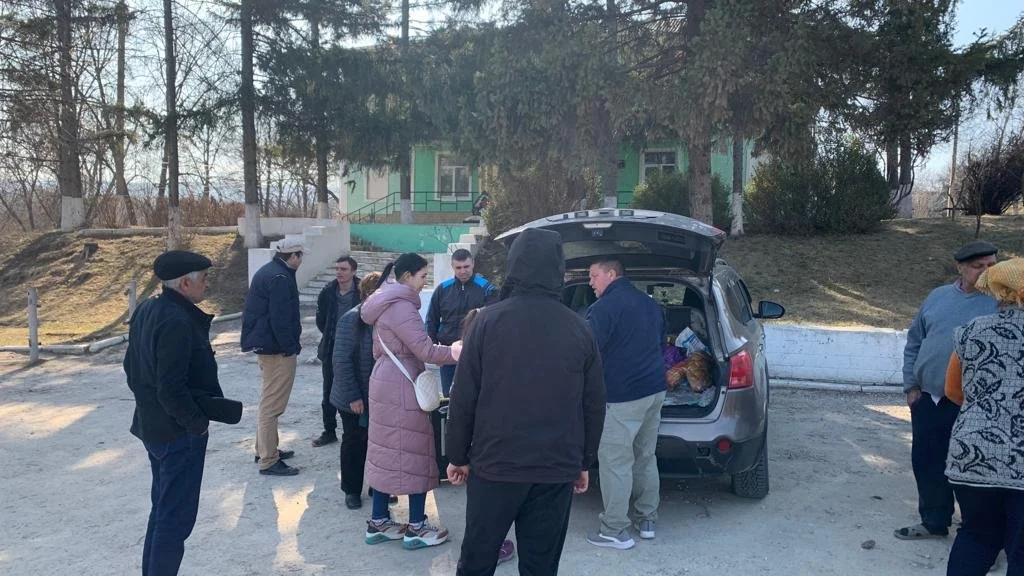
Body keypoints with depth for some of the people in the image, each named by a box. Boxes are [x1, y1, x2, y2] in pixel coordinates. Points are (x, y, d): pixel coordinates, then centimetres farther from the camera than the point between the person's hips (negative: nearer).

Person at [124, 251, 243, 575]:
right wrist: (199, 423, -15)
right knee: (176, 516, 1)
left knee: (163, 509, 22)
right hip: (178, 432, -10)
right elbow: (172, 390, -27)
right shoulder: (178, 321, -25)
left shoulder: (146, 311, 5)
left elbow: (132, 367, 15)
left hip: (152, 425, 10)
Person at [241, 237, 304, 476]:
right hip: (277, 349, -11)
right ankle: (268, 461, 1)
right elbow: (281, 319, -24)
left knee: (268, 401, 21)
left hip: (263, 344, 11)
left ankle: (265, 449, 33)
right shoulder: (280, 278, -20)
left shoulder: (267, 272, 13)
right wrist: (291, 348, -18)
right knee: (272, 405, -5)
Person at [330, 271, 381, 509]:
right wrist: (353, 397, -18)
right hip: (355, 398, -5)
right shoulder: (351, 319, -16)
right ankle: (352, 490, 25)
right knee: (354, 442, 10)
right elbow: (341, 360, -17)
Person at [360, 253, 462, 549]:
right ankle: (416, 528, 7)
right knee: (414, 452, -1)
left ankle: (378, 522, 20)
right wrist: (458, 352, -18)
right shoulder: (401, 306, -18)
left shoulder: (385, 304, 15)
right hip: (401, 387, -10)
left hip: (385, 382, 10)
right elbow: (425, 349, -23)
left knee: (388, 451, 13)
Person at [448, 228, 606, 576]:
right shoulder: (579, 329, -1)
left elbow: (464, 398, -6)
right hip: (558, 469, 2)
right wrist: (584, 463, 15)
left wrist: (458, 456, 5)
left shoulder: (489, 320, -7)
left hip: (494, 463, -1)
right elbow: (594, 405, 3)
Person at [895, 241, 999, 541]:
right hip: (927, 398, 5)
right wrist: (911, 384, 8)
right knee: (925, 461, 14)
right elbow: (914, 343, 12)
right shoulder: (938, 297, 6)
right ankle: (934, 521, 31)